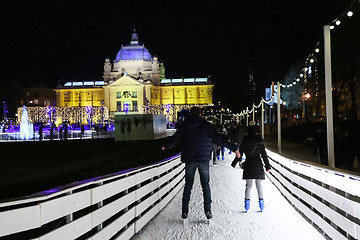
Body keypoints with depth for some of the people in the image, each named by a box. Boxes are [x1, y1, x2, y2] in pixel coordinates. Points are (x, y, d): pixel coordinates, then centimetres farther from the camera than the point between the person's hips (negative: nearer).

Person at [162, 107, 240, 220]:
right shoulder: (207, 126, -1)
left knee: (188, 185, 10)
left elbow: (174, 139, 14)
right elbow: (219, 138, -9)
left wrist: (165, 146, 33)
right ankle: (208, 211, 2)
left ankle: (184, 211, 9)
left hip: (189, 159, 1)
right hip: (203, 159, -1)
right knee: (205, 185, 6)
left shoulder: (184, 126, 5)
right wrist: (233, 148, -8)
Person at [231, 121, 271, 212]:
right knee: (259, 185, 7)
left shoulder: (245, 140, -3)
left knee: (248, 185, 7)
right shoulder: (259, 140, -2)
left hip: (248, 164, 0)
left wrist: (234, 163, 10)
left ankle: (247, 203, 4)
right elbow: (263, 154, -1)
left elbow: (240, 152, -1)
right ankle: (261, 202, 6)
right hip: (258, 165, 0)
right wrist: (267, 166, 5)